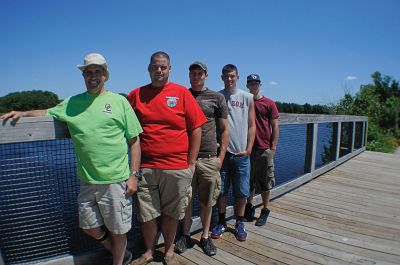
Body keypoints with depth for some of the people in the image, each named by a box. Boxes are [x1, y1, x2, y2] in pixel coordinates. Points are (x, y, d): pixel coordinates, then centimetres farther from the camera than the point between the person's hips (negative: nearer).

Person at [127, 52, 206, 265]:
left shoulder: (182, 93, 1)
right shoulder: (135, 95, 6)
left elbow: (196, 129, 0)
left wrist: (191, 163, -2)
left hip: (176, 168, -1)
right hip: (145, 168, 1)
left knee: (170, 213, 14)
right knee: (147, 214, 11)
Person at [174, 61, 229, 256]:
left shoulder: (217, 98, 5)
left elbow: (224, 130, 5)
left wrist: (221, 156, -1)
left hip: (209, 158, 0)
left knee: (206, 202, 10)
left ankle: (205, 237, 29)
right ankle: (186, 235, 30)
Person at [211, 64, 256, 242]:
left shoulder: (247, 98, 5)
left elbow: (251, 125, 5)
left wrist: (248, 149, -3)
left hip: (241, 153, 0)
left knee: (241, 192, 8)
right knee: (221, 190, 10)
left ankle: (239, 223, 27)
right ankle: (221, 222, 28)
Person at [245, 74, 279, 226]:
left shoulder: (269, 103, 1)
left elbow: (275, 127, 1)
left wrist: (273, 147, -6)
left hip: (264, 149, -2)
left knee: (264, 182, 8)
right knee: (248, 180, 13)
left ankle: (265, 211, 23)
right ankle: (249, 207, 29)